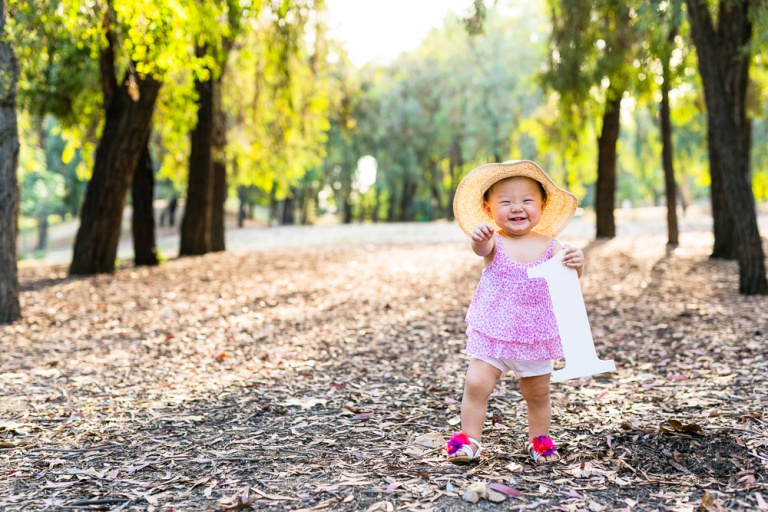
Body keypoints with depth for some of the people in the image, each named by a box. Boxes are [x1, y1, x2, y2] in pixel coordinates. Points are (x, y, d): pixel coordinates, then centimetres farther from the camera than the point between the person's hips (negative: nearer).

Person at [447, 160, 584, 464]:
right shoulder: (495, 242, -10)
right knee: (476, 385, -9)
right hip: (492, 333, -1)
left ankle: (539, 440, 32)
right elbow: (481, 249, -33)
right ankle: (469, 439, 6)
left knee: (538, 393, 13)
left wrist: (575, 264, -36)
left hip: (535, 335, 2)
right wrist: (479, 239, -58)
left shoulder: (549, 246, -5)